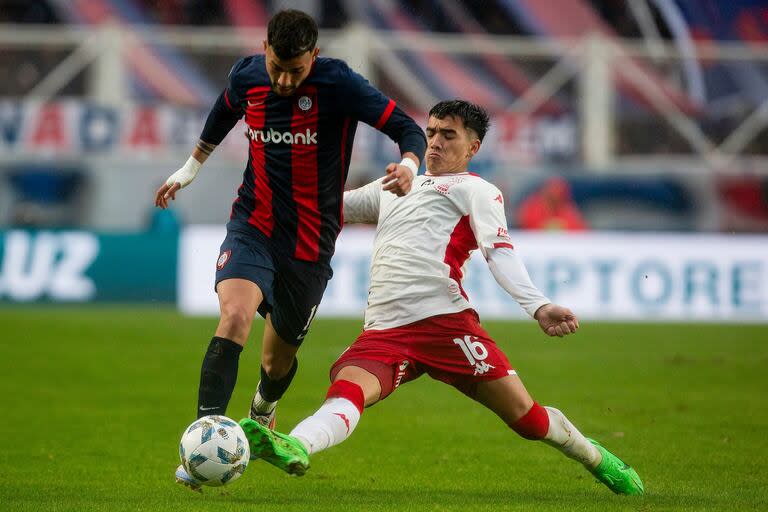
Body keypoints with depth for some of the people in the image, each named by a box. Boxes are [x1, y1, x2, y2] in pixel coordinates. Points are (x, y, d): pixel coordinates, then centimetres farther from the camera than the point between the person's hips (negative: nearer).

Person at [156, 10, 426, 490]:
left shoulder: (338, 84, -16)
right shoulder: (247, 76, -4)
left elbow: (408, 128, -16)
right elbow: (222, 117, 20)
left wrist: (409, 165, -39)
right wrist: (189, 170, 33)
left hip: (310, 243, -1)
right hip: (253, 226, 1)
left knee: (279, 356, 14)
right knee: (235, 316, -28)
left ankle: (262, 413, 51)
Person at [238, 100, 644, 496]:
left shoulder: (475, 191, 13)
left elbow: (500, 253, -2)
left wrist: (538, 306, -18)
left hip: (443, 319, -4)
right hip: (383, 330, 4)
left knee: (526, 417, -3)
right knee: (347, 391, -27)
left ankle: (597, 460, 23)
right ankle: (295, 448, -54)